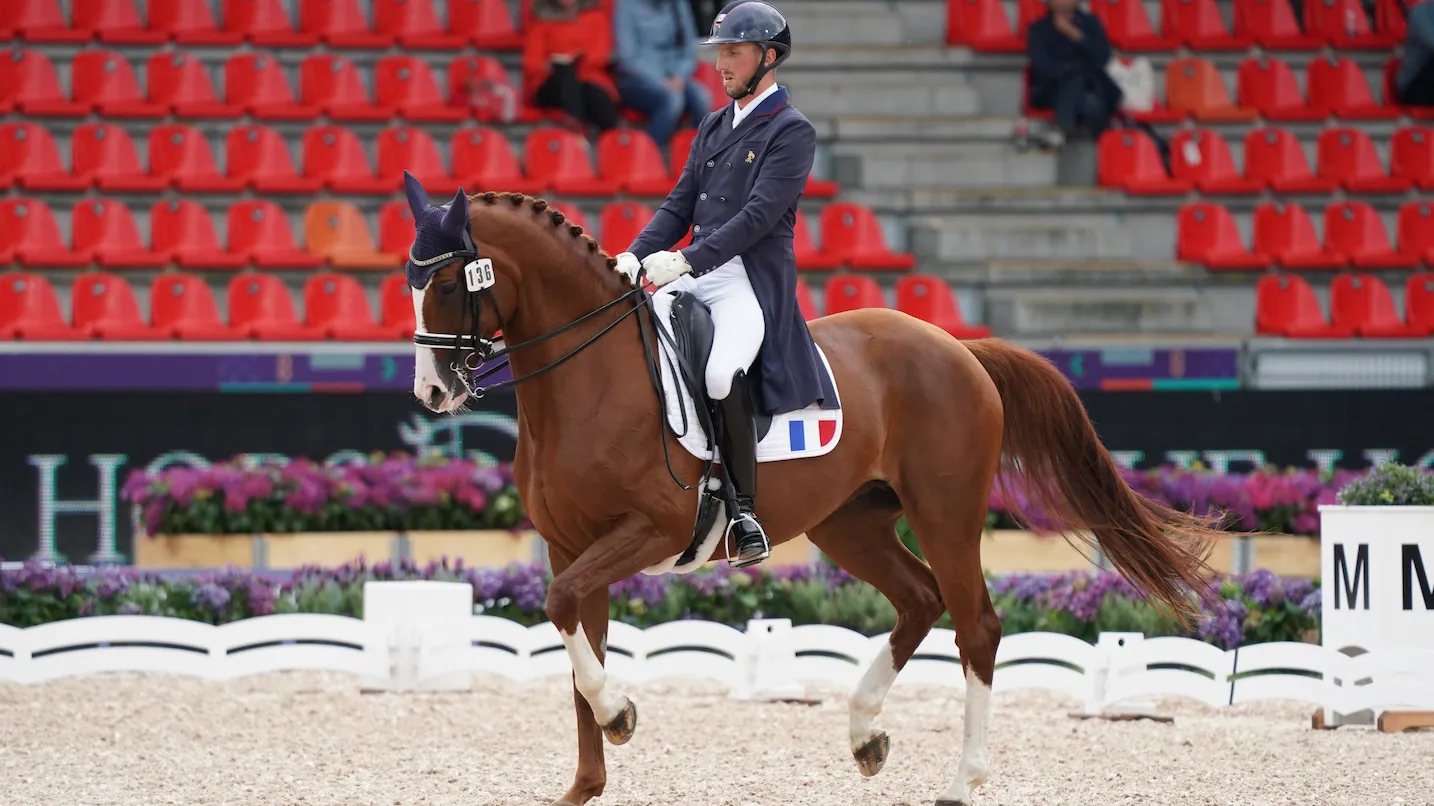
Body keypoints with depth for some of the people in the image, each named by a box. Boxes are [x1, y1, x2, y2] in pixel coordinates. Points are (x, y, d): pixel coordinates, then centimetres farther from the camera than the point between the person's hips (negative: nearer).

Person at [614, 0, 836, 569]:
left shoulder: (792, 131, -5)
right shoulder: (713, 127, 19)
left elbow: (759, 214, -16)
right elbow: (680, 204, 17)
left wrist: (689, 260, -24)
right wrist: (637, 254, -1)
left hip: (753, 281, -8)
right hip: (694, 276, 8)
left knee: (723, 375, -33)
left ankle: (744, 510, -23)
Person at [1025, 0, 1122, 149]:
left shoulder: (1090, 23, 12)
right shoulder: (1038, 30, 6)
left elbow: (1102, 58, -2)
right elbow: (1043, 67, -7)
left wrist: (1076, 35, -11)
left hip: (1090, 87, 2)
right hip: (1052, 91, -2)